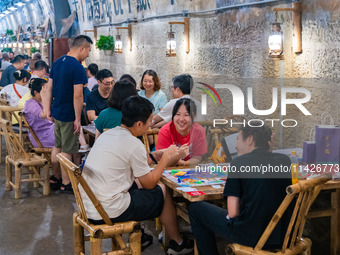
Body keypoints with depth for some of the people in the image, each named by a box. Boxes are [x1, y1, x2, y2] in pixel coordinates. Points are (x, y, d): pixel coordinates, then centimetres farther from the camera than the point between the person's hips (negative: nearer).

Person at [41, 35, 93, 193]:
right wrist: (77, 119, -18)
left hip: (57, 113, 8)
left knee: (58, 147, 19)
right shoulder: (77, 68, -20)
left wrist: (47, 109, 11)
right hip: (69, 116, -8)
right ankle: (66, 184, 9)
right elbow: (77, 96, -23)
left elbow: (48, 88, 10)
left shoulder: (58, 62, 8)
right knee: (67, 150, 1)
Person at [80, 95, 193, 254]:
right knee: (163, 192, 10)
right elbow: (149, 183, -4)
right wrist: (167, 158, 7)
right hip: (108, 213, -8)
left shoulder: (107, 134, 8)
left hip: (88, 208, 8)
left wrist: (158, 155, 20)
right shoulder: (133, 144, -16)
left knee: (136, 182, 25)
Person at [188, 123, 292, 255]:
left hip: (252, 238, -6)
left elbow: (233, 212, -13)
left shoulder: (239, 162, -8)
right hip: (284, 236, 6)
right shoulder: (284, 160, 5)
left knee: (195, 209, 14)